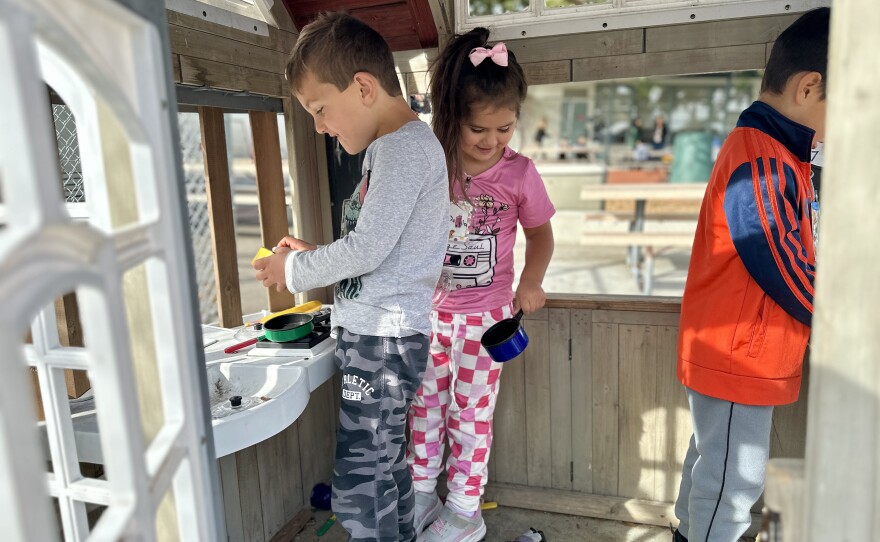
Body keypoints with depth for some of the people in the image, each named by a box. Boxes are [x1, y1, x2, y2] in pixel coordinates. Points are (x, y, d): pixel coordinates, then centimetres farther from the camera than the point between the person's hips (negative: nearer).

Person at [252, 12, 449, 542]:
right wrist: (314, 254, 10)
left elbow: (368, 250, -21)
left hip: (383, 338, -10)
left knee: (359, 483, -3)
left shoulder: (406, 146, -15)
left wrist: (293, 271, -6)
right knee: (386, 466, 19)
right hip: (381, 334, 10)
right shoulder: (398, 146, 16)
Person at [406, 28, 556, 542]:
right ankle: (422, 494, 38)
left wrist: (531, 282, -8)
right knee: (424, 403, 16)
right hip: (426, 310, 2)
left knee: (471, 412, 10)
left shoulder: (519, 173, -12)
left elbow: (541, 232, 3)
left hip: (485, 315, -2)